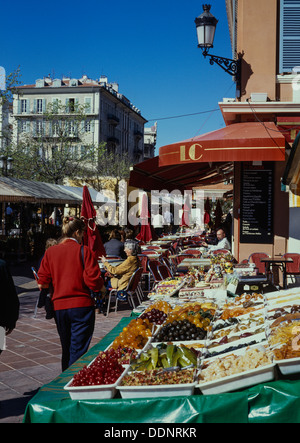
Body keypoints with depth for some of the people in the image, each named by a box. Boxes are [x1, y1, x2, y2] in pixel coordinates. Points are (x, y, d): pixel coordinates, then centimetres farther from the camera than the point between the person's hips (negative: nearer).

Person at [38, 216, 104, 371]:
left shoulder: (50, 252, 2)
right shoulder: (84, 251, -8)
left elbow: (43, 283, 2)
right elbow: (94, 282, -13)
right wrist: (100, 285, 8)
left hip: (59, 307, 4)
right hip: (82, 306, -4)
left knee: (66, 350, 20)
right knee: (79, 350, 0)